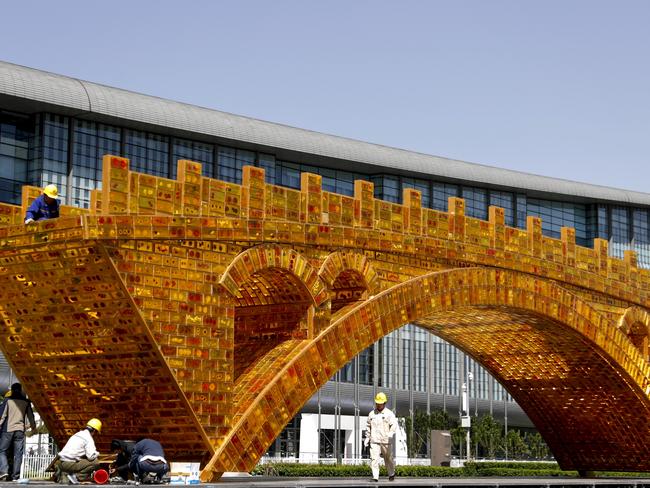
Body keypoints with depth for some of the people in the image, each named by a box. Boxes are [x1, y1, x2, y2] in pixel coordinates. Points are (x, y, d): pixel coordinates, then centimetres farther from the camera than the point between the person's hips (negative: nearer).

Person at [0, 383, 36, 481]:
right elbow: (30, 415, 16)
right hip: (20, 430, 2)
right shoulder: (26, 402, 8)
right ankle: (15, 475, -2)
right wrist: (33, 426, 30)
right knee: (18, 453, 3)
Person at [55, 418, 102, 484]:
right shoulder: (89, 438, -6)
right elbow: (91, 456, -16)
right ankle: (75, 476, -12)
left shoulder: (77, 434, 21)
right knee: (96, 462, -7)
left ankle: (64, 475, 9)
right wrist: (97, 454, 7)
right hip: (69, 463, -9)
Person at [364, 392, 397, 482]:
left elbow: (394, 424, -12)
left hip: (385, 441, -2)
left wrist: (391, 433, -30)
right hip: (374, 441, 2)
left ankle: (391, 474, 32)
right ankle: (375, 477, -12)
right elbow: (368, 426, 24)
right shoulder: (372, 414, 13)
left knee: (388, 458, 10)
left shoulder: (389, 414, 0)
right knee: (374, 458, -11)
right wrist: (367, 437, 22)